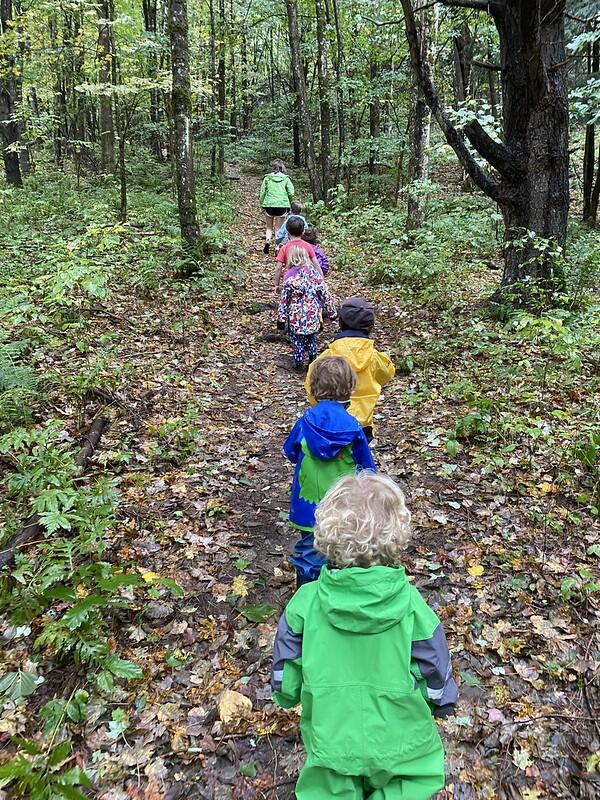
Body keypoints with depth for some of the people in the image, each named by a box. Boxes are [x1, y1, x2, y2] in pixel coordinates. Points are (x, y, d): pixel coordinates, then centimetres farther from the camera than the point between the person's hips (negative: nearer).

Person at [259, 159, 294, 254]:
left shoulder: (267, 178, 2)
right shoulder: (286, 179, 1)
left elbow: (262, 192, 1)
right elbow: (291, 193, -5)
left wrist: (262, 205, 9)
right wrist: (289, 203, 9)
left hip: (269, 204, 0)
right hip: (282, 205, 0)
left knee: (269, 227, 15)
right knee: (278, 227, 9)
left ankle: (267, 241, -11)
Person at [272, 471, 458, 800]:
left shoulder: (305, 602, -19)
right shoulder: (411, 606, -22)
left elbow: (285, 672, -5)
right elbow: (436, 674, -8)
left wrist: (287, 696, 16)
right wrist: (442, 704, 13)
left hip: (331, 740, 1)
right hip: (398, 743, -1)